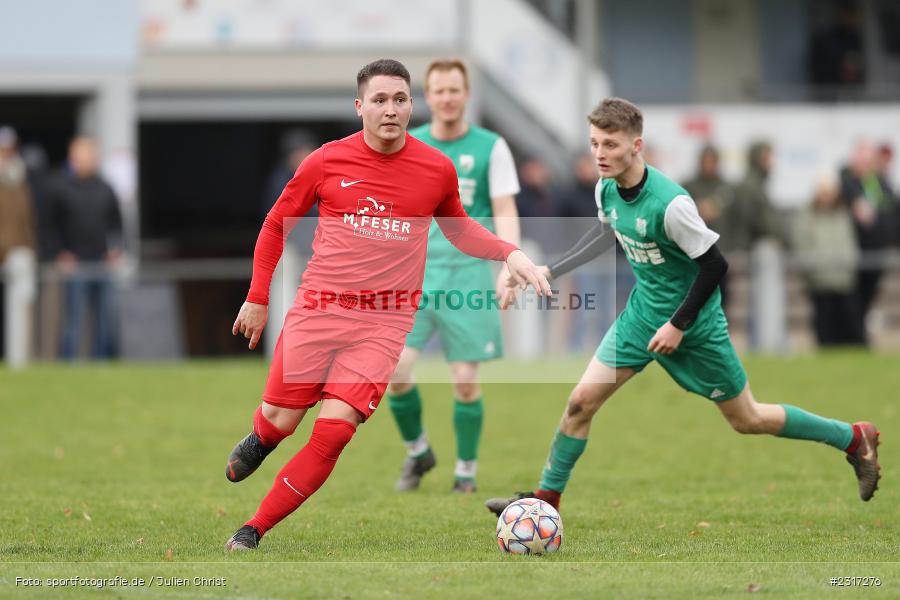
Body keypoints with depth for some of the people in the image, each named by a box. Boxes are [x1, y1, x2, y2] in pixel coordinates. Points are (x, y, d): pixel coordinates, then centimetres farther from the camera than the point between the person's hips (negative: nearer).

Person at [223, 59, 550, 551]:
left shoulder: (437, 169, 0)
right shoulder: (327, 162, -3)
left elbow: (458, 229, 19)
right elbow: (277, 224, 10)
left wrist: (509, 253, 3)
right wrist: (257, 298, 9)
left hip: (385, 322, 0)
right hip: (318, 309, 0)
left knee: (334, 431, -13)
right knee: (282, 420, 3)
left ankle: (255, 529, -1)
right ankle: (260, 438, 43)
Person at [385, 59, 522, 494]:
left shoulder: (490, 147, 1)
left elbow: (505, 213, -2)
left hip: (468, 273, -2)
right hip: (416, 273, 2)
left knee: (465, 379, -3)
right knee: (395, 368, -11)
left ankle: (466, 470, 15)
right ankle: (416, 451, 14)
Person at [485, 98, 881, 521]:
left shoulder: (669, 203, -30)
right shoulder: (606, 189, -8)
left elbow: (714, 264, -23)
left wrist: (679, 325, -20)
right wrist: (551, 271, 14)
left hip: (695, 325, -6)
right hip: (643, 313, 6)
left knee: (746, 420, 8)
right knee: (581, 401, -3)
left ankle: (853, 439, 25)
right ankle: (546, 498, 12)